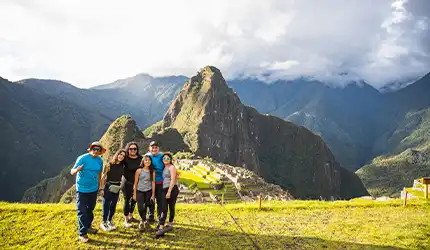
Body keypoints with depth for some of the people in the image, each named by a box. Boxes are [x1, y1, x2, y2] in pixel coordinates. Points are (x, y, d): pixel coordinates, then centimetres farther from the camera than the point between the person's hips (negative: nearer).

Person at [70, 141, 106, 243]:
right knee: (82, 211, -2)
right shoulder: (83, 158, -16)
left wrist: (99, 186, 13)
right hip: (82, 189, -5)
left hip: (93, 189, 5)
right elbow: (72, 172, -17)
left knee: (90, 209, 19)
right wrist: (77, 169, -39)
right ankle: (82, 233, 6)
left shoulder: (100, 160, 0)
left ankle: (88, 226, 37)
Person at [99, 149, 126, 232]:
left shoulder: (122, 166, 2)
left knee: (113, 206, 12)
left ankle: (109, 221, 27)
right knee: (106, 205, 2)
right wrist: (101, 188, -12)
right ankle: (103, 222, 13)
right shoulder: (110, 164, -10)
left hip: (117, 188, 5)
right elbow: (103, 176, -9)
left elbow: (122, 176, 8)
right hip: (108, 187, -4)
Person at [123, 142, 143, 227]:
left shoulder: (140, 158, 0)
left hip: (137, 183, 5)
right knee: (127, 200, 1)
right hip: (127, 183, -5)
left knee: (134, 200, 17)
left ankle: (130, 216, 37)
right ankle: (126, 220, 13)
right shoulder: (125, 158, -11)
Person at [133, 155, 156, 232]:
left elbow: (153, 183, 3)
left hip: (148, 191, 1)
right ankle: (145, 221, 9)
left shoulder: (152, 171, 2)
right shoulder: (139, 170, -2)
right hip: (139, 191, -1)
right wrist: (134, 194, 0)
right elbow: (135, 183, 2)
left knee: (145, 207, 3)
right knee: (140, 208, -9)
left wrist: (153, 195, 1)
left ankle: (142, 222, 22)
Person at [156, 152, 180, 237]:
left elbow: (173, 180, -11)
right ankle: (161, 228, -7)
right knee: (163, 209, -3)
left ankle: (170, 224, 18)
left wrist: (169, 192, -18)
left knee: (171, 207, 4)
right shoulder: (164, 169, 21)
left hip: (172, 189, -6)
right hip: (165, 190, 6)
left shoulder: (172, 167, -1)